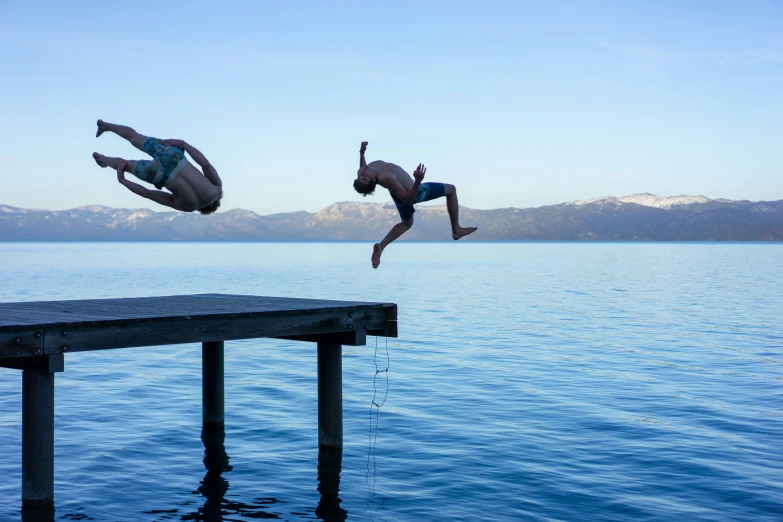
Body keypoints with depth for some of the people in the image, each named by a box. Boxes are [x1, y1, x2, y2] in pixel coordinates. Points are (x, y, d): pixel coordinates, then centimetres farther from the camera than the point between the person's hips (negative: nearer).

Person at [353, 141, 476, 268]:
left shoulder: (360, 172, -25)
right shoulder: (387, 178, -46)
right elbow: (408, 199, -36)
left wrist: (361, 152, -6)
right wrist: (418, 181, -49)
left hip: (399, 192, 7)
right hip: (415, 192, -7)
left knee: (406, 223, 34)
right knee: (451, 189, 13)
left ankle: (380, 246, 14)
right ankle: (456, 230, 22)